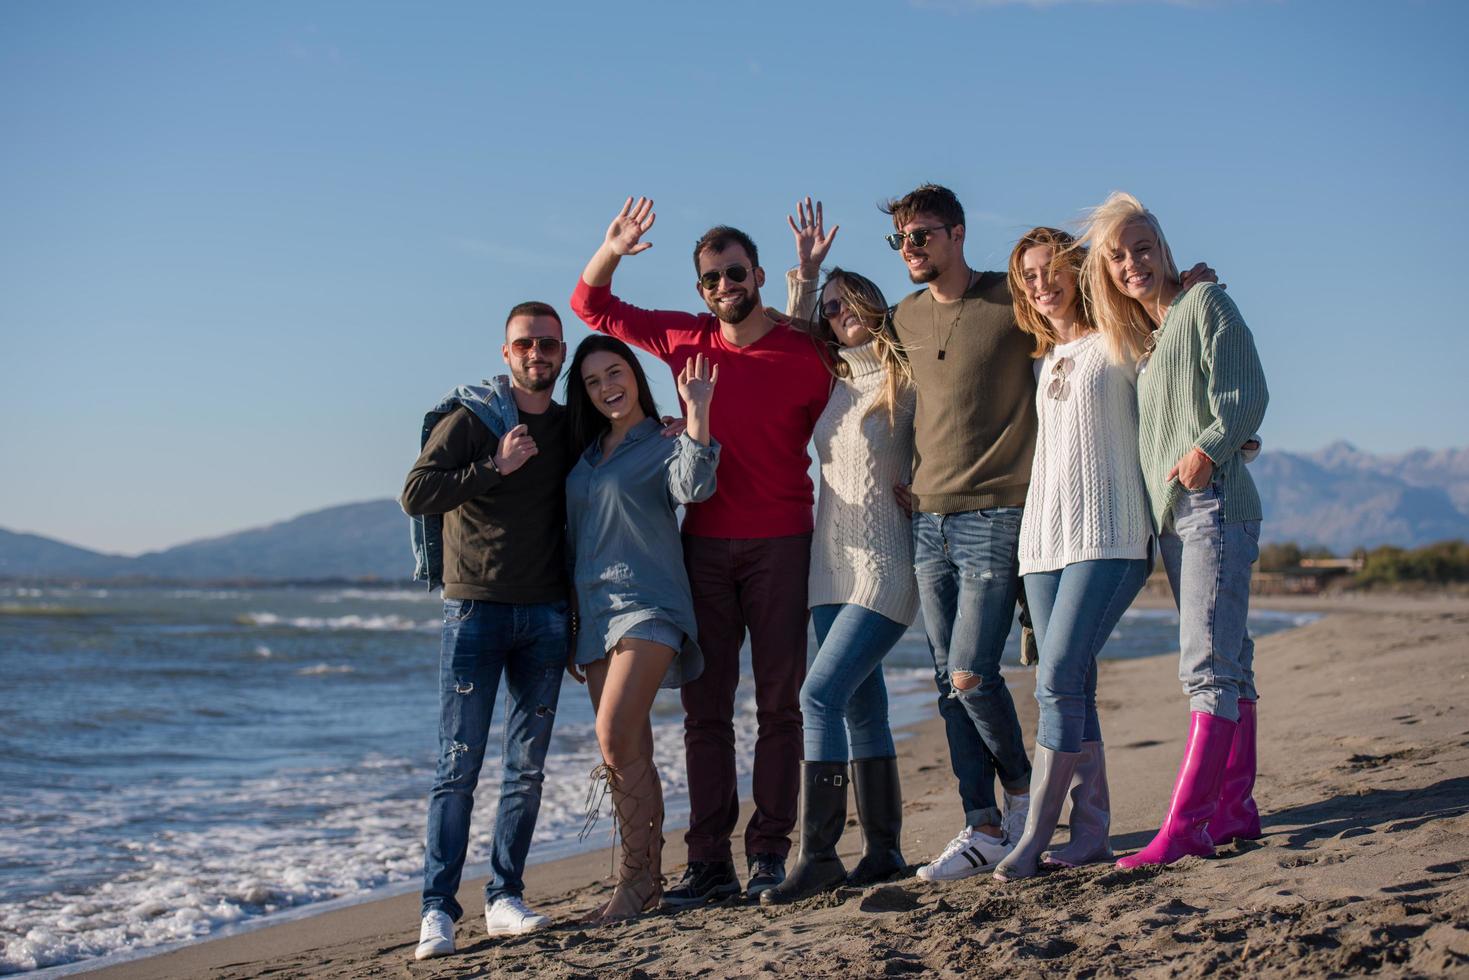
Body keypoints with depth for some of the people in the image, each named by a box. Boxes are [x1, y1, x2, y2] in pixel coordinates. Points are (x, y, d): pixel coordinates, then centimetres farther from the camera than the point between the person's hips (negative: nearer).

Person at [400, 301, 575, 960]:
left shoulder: (570, 429, 12)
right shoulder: (469, 418, -1)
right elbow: (416, 493, -10)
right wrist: (495, 467, -14)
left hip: (546, 615, 4)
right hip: (475, 609, -4)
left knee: (527, 769, 5)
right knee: (459, 766, -6)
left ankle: (504, 899, 12)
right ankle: (439, 909, -2)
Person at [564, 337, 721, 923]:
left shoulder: (661, 448, 1)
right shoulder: (584, 457, 19)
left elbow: (694, 487, -22)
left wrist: (697, 410, -28)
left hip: (646, 604, -6)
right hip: (593, 612, 7)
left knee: (616, 738, -19)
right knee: (629, 753, 7)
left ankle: (634, 878, -11)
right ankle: (649, 877, 12)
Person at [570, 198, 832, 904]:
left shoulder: (805, 356, -3)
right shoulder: (685, 340, 7)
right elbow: (592, 307, 17)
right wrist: (610, 252, 0)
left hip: (779, 545, -3)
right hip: (704, 543, 4)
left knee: (778, 703, 0)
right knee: (704, 707, 3)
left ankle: (769, 851, 6)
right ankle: (709, 861, 8)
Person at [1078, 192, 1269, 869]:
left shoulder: (1204, 302, -2)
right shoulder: (1138, 335, 19)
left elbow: (1247, 395, -10)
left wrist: (1208, 448, -25)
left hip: (1215, 504, -8)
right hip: (1170, 515, 8)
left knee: (1208, 667, -13)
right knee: (1227, 664, 11)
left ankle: (1183, 827, -18)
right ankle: (1235, 809, 16)